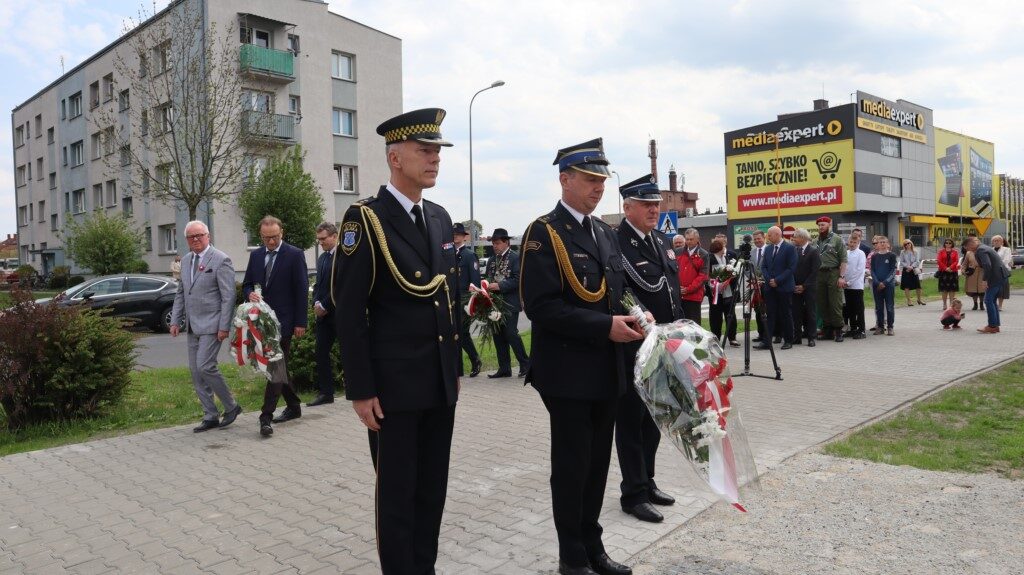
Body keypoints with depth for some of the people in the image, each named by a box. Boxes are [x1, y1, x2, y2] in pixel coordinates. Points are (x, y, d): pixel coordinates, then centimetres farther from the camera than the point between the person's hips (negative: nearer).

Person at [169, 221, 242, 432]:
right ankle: (210, 416, 16)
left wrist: (224, 327, -16)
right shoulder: (187, 260, 13)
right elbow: (180, 293, 19)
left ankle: (231, 406, 6)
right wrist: (175, 320, 11)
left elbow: (229, 296, -13)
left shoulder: (220, 260, -10)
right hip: (193, 326, 8)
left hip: (211, 326, -8)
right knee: (195, 371, 7)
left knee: (205, 367, -14)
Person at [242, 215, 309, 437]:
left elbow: (302, 290, -7)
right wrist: (250, 294, -9)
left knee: (276, 366, -9)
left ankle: (266, 417, -9)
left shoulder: (295, 255, -6)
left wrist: (300, 323, -10)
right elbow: (246, 284, 16)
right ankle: (293, 406, 28)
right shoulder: (255, 255, 10)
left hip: (284, 320, -6)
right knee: (277, 365, 14)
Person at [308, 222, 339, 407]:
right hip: (324, 313, 8)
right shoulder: (322, 258, 15)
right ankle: (326, 392, 13)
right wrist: (316, 304, 1)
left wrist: (324, 306, -14)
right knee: (321, 352, 6)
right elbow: (318, 284, 18)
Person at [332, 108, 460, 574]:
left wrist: (455, 368, 15)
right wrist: (360, 391, -14)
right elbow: (349, 313, -13)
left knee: (433, 490, 16)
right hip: (394, 386, -6)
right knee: (397, 495, 7)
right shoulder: (365, 219, -10)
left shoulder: (440, 218, 10)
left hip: (440, 383, 7)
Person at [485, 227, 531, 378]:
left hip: (510, 303, -7)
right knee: (498, 335, 7)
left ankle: (525, 363, 7)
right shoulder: (492, 260, 16)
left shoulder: (516, 258, -6)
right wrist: (487, 287, -2)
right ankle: (504, 368, 15)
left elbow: (518, 279, -14)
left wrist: (499, 286, -21)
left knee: (511, 333, -10)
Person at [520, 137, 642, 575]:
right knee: (572, 465, 5)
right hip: (568, 371, -7)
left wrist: (632, 315, -1)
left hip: (607, 370, 7)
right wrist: (605, 326, -22)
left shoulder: (605, 233, 12)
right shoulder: (543, 233, -12)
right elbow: (541, 306, -20)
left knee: (597, 462, 16)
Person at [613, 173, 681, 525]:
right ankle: (633, 493, 17)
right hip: (633, 349, -8)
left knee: (654, 418, 18)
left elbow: (672, 288, 15)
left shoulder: (662, 241, 11)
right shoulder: (616, 243, -16)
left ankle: (646, 481, 33)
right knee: (632, 420, 5)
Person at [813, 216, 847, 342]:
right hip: (819, 275, 5)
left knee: (836, 305, -5)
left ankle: (838, 331, 0)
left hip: (833, 274, -5)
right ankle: (827, 330, 15)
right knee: (822, 305, 7)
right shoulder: (816, 241, 14)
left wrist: (842, 277, -13)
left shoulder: (837, 239, 0)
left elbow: (843, 260, -5)